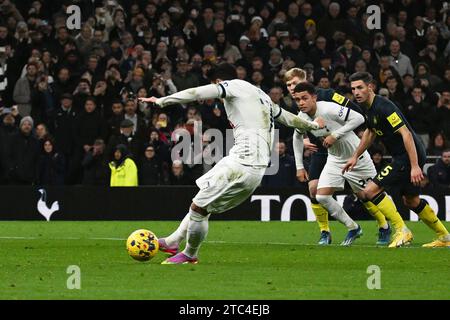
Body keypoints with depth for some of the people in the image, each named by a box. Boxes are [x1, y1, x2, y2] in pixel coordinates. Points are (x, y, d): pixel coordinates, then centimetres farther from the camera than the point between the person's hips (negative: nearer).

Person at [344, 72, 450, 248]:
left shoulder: (384, 107, -21)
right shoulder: (370, 108, 9)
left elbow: (406, 134, -26)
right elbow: (370, 132, 28)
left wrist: (415, 166, -29)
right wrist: (355, 157, 28)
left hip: (410, 156, -10)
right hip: (401, 157, 10)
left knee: (370, 191, -13)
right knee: (411, 200, 22)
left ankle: (401, 231, -9)